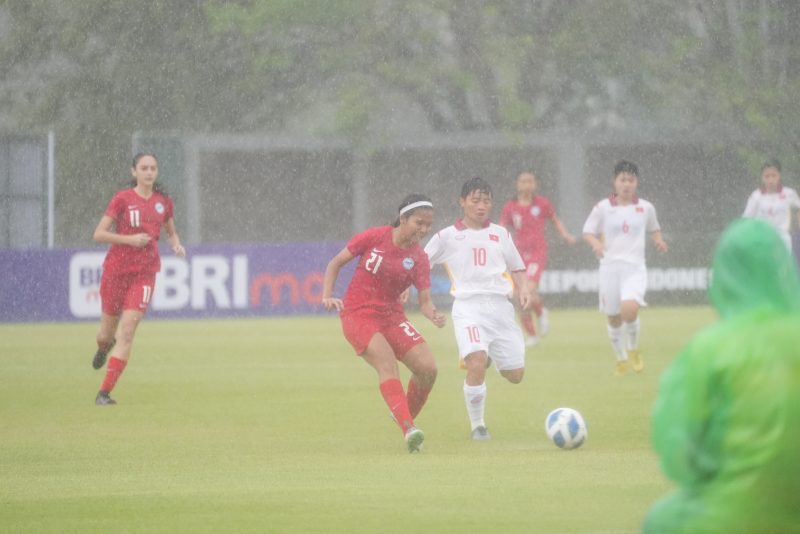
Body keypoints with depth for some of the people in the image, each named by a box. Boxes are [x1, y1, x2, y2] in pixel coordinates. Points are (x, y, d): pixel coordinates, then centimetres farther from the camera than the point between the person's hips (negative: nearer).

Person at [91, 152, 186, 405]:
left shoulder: (163, 202, 6)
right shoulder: (122, 199, -5)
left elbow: (171, 232, 22)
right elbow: (99, 234, -7)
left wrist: (176, 244, 0)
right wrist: (129, 239, -18)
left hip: (144, 272, 1)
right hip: (116, 269, -1)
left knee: (127, 329, -13)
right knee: (108, 332, 10)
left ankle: (105, 391, -12)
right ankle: (104, 347, 51)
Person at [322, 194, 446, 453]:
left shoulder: (419, 258, -2)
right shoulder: (374, 237, -9)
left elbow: (425, 300, -5)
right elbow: (336, 263, 0)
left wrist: (433, 315, -27)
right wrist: (327, 296, -12)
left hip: (392, 316, 4)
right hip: (358, 315, -4)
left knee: (428, 368, -10)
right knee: (387, 362, -28)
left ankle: (406, 416, 16)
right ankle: (408, 428, -39)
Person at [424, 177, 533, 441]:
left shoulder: (500, 234, 16)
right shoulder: (448, 236, 8)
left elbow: (517, 268, 22)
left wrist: (523, 289, 3)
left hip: (500, 306, 4)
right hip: (469, 305, -4)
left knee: (515, 375, 3)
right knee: (476, 364, -27)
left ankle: (488, 357, 38)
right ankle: (477, 426, -12)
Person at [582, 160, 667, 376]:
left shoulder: (645, 208, 6)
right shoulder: (603, 208, 2)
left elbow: (654, 228, 23)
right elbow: (587, 231, 7)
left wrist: (658, 239, 1)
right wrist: (595, 244, -15)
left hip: (634, 267, -1)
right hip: (609, 267, 1)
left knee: (629, 309, -25)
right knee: (614, 318, 6)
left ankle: (633, 349, 3)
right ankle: (621, 359, 29)